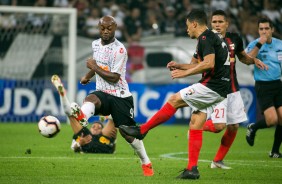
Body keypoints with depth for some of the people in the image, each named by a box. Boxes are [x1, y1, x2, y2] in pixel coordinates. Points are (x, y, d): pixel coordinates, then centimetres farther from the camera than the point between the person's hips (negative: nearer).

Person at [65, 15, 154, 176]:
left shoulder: (119, 50, -14)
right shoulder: (96, 44, 8)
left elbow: (114, 78, -17)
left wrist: (94, 67, -12)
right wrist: (87, 76, 26)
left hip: (120, 96, -4)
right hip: (102, 93, 4)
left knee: (128, 134, -2)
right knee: (90, 100, -33)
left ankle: (146, 163, 20)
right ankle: (81, 117, -69)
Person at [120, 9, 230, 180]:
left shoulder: (206, 38, -11)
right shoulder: (211, 38, 21)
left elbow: (209, 63, -24)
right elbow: (200, 64, 31)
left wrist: (185, 73, -18)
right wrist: (180, 66, 23)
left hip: (212, 86, -10)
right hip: (218, 91, 10)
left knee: (174, 100, -4)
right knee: (195, 124, 5)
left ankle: (141, 130, 4)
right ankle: (192, 169, 0)